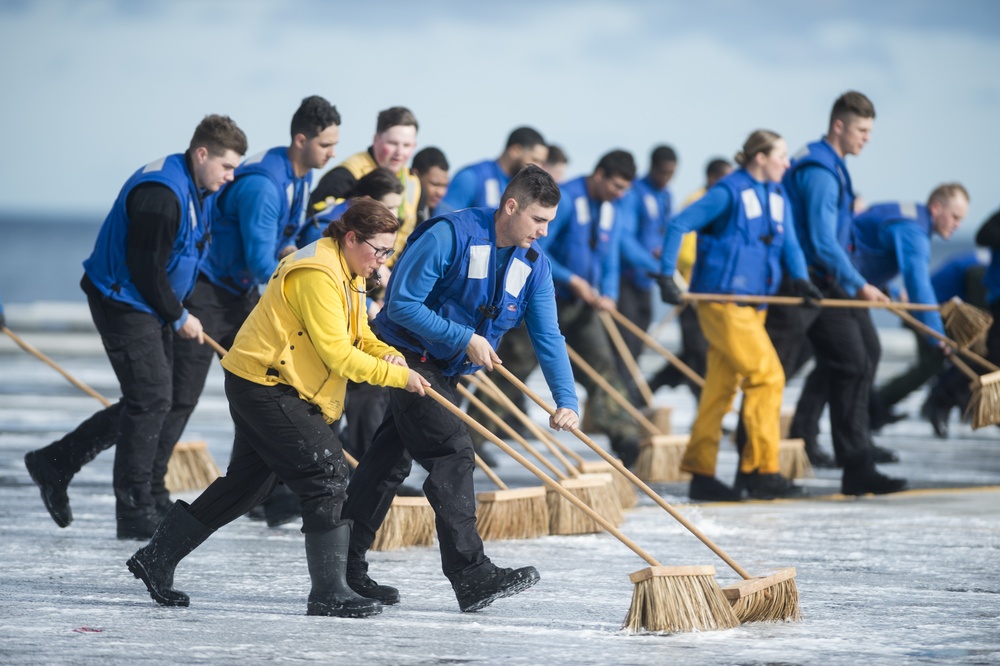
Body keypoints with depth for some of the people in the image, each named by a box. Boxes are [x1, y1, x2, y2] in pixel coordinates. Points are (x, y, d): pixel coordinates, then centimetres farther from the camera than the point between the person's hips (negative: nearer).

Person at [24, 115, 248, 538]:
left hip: (150, 307, 10)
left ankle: (55, 464, 19)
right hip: (122, 301, -10)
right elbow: (145, 268, -25)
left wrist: (178, 311, 10)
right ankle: (135, 512, -5)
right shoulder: (161, 194, -25)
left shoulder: (199, 191, 8)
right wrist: (178, 317, -14)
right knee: (151, 399, -11)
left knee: (152, 400, 11)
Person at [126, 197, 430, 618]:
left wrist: (387, 354, -7)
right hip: (265, 388, -11)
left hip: (264, 387, 11)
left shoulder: (347, 275, 12)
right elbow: (335, 353, -23)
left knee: (247, 484, 16)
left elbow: (356, 335, 15)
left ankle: (156, 560, 23)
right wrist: (397, 376, -19)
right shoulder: (317, 276, -22)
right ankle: (329, 594, -12)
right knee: (326, 475, -13)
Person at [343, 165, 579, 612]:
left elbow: (547, 336, -2)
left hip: (446, 370, 8)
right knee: (451, 452, -17)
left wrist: (565, 400, -14)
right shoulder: (450, 235, -22)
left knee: (390, 462, 12)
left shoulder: (533, 264, 0)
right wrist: (464, 339, -23)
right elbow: (401, 303, -22)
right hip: (408, 355, -8)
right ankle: (471, 576, -20)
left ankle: (345, 570, 18)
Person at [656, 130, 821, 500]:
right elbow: (678, 226, -11)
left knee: (721, 387, 10)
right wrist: (666, 276, -19)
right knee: (768, 376, -12)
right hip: (723, 301, -8)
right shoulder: (729, 193, -9)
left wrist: (799, 279, -11)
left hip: (753, 303, 8)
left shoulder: (778, 197, 14)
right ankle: (763, 471, -8)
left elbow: (789, 244, 8)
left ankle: (701, 474, 14)